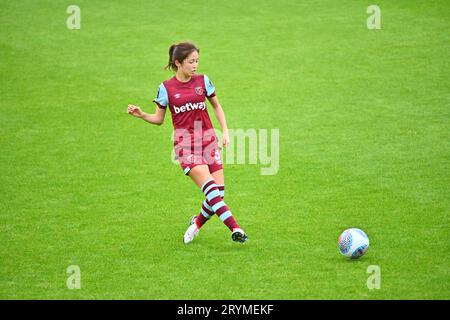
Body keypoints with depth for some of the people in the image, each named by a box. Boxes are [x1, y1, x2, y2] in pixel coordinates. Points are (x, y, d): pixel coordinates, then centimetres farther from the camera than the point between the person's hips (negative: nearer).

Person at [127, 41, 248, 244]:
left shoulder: (202, 81, 5)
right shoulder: (166, 88, -1)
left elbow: (216, 106, 17)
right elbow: (159, 119, 8)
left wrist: (225, 132, 8)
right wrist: (141, 115, -9)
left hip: (208, 139, 3)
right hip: (185, 144, -3)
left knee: (219, 191, -5)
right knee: (210, 188, -19)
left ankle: (197, 224, 20)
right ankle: (235, 229, -24)